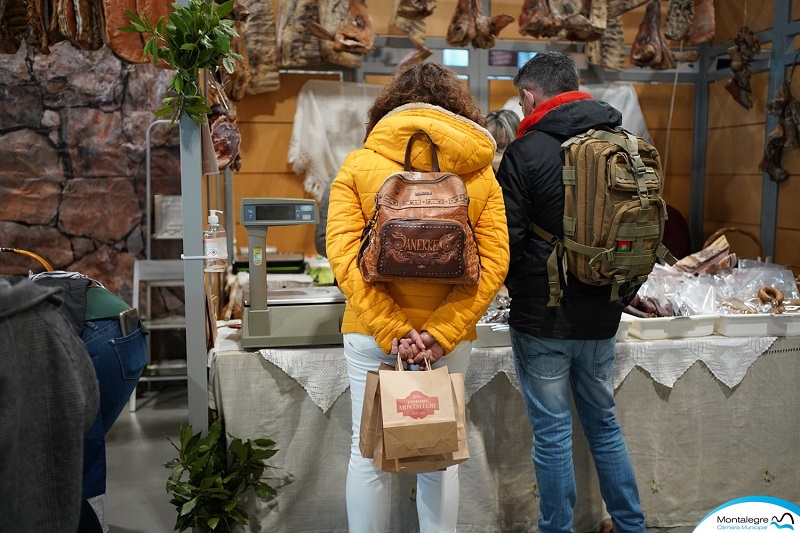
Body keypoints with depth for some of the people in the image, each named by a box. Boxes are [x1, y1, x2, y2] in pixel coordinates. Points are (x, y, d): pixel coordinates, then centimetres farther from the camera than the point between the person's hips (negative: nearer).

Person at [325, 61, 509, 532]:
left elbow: (344, 254, -11)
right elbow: (492, 263, -7)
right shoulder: (480, 172, 3)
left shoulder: (357, 165, -1)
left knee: (369, 453, 12)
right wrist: (440, 334, -11)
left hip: (371, 333, -1)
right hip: (451, 337, 1)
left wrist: (390, 331, -13)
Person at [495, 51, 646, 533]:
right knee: (604, 423, 19)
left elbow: (508, 240, -13)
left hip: (543, 318, -5)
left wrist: (521, 289, 6)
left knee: (553, 431, 6)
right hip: (601, 317, 6)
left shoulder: (527, 152, -13)